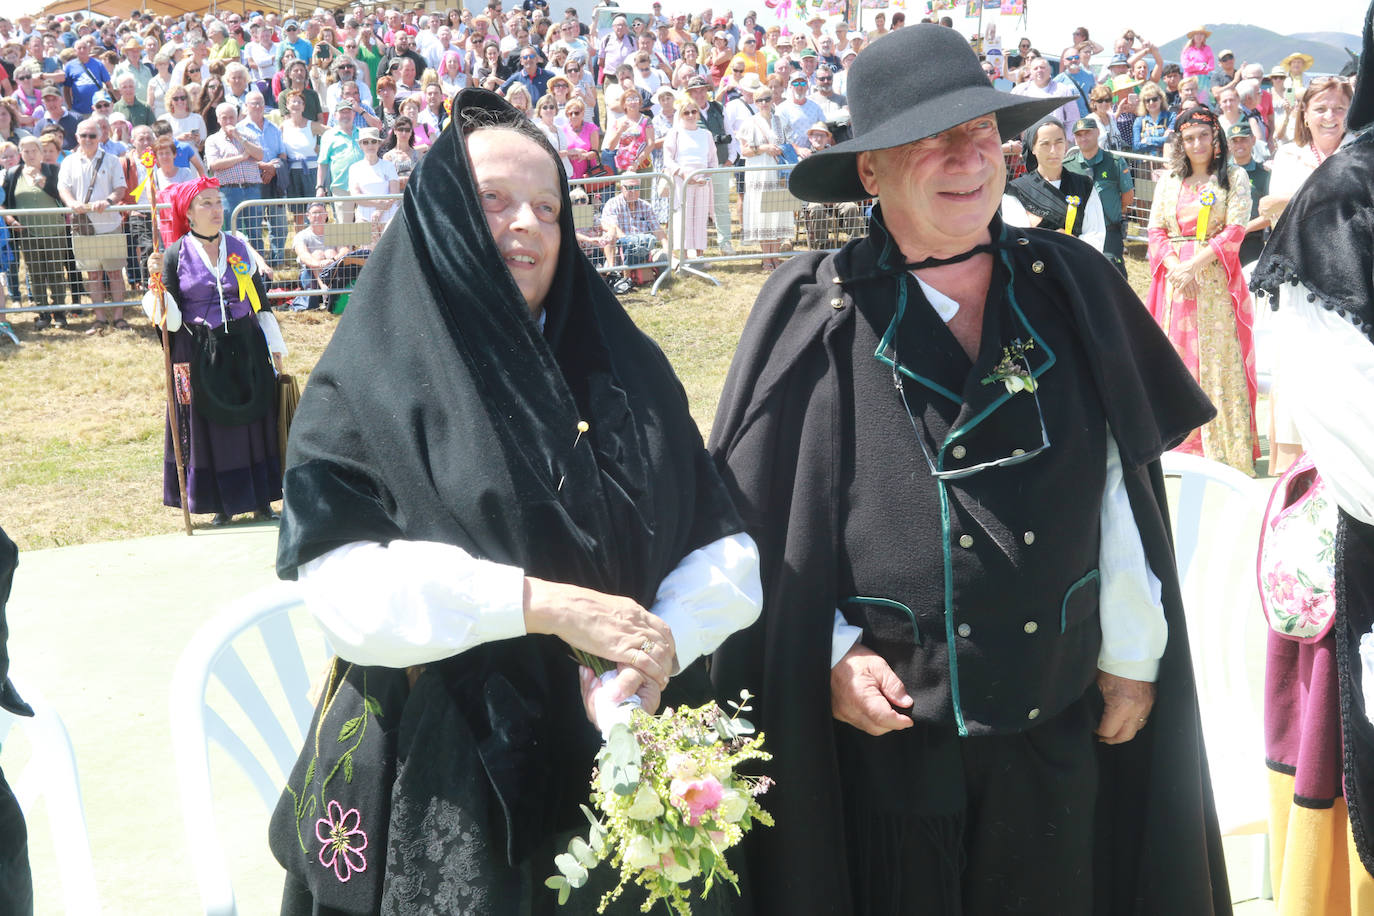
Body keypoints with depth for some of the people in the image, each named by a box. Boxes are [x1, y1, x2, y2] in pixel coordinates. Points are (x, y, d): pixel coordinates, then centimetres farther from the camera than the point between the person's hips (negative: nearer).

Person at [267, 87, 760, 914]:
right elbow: (346, 583, -16)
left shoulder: (627, 368, 7)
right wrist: (546, 604, -21)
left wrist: (662, 644, -17)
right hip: (442, 782, -3)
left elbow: (725, 550, 2)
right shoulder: (370, 383, -4)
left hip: (622, 758, 4)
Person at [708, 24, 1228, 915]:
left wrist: (1133, 652, 2)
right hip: (887, 722, -2)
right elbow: (766, 515, -4)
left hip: (1055, 721, 3)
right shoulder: (817, 311, -7)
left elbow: (1121, 484, 2)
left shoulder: (1070, 289, 0)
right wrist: (831, 652, -9)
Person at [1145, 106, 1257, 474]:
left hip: (1216, 281, -3)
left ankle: (1226, 451, -3)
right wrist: (1175, 266, -9)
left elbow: (1235, 231, -5)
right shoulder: (1168, 181, 14)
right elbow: (1156, 231, 8)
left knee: (1219, 358, -6)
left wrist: (1195, 264, -14)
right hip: (1175, 280, 3)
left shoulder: (1234, 177, 5)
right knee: (1179, 357, 2)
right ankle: (1185, 446, 8)